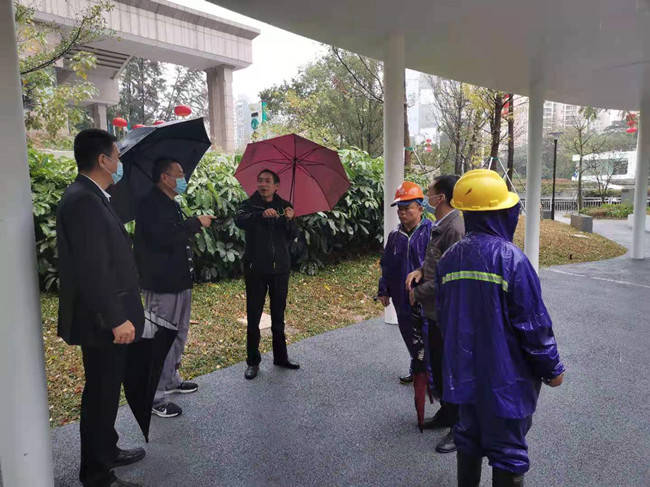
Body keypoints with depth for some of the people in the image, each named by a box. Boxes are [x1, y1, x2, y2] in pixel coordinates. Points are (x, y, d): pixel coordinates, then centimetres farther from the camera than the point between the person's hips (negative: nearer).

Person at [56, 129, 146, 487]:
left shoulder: (92, 198, 11)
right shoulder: (82, 201, -22)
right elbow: (92, 269, -26)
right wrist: (116, 319, -23)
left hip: (107, 316, 10)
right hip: (101, 321, -10)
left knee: (106, 390, 22)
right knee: (101, 394, 4)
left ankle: (106, 452, 40)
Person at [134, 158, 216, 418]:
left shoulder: (171, 203, 15)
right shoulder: (151, 204, -16)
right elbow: (164, 236, -31)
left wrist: (196, 223, 11)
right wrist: (196, 223, -21)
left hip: (179, 280, 10)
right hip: (162, 284, -10)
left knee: (179, 334, 21)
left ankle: (172, 379, 37)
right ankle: (155, 397, 8)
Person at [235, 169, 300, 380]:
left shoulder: (284, 207, 7)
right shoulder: (250, 204, 0)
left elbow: (293, 236, -2)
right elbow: (239, 220, -23)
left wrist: (290, 220, -22)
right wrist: (262, 214, -40)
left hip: (280, 268, 2)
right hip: (256, 269, -2)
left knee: (278, 315, 13)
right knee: (253, 316, 3)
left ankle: (280, 357, 25)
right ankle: (253, 361, 14)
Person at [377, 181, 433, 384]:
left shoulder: (431, 232, -12)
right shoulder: (395, 236, 8)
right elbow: (386, 266, 15)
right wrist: (384, 290, 13)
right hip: (402, 298, 6)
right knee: (409, 336, 19)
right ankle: (416, 370, 38)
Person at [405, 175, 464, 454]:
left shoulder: (455, 229, -23)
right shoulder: (439, 226, 8)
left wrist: (418, 292, -14)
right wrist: (420, 270, -1)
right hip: (434, 310, 10)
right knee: (437, 367, 22)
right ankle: (446, 413, 41)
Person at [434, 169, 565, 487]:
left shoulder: (448, 258, 0)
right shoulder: (510, 257, -19)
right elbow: (533, 321, -15)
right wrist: (551, 368, -1)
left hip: (465, 371, 6)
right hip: (505, 374, -5)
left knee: (469, 437, 21)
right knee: (508, 450, 10)